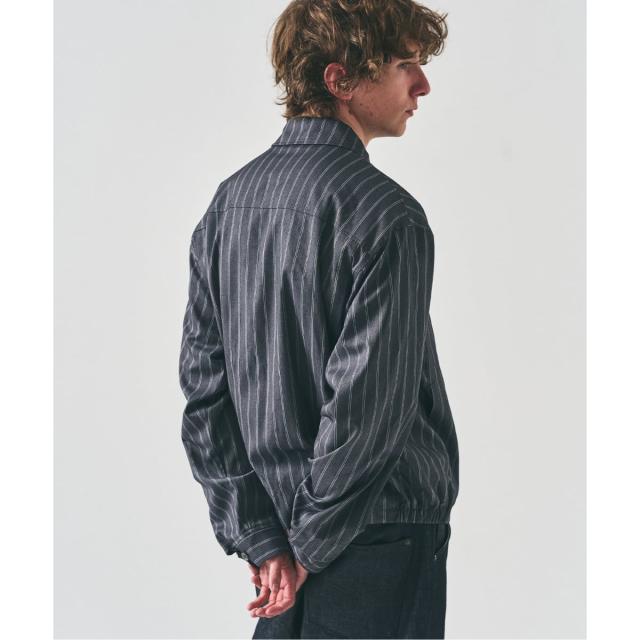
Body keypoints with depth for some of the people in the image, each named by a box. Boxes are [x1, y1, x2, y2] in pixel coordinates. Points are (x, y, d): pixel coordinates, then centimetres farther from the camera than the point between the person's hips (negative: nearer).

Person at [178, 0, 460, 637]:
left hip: (274, 519, 7)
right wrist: (311, 543, -9)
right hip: (382, 535, -7)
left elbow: (203, 383, 1)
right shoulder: (386, 214, -19)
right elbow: (367, 402, -22)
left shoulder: (231, 198, 3)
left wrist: (259, 538, 0)